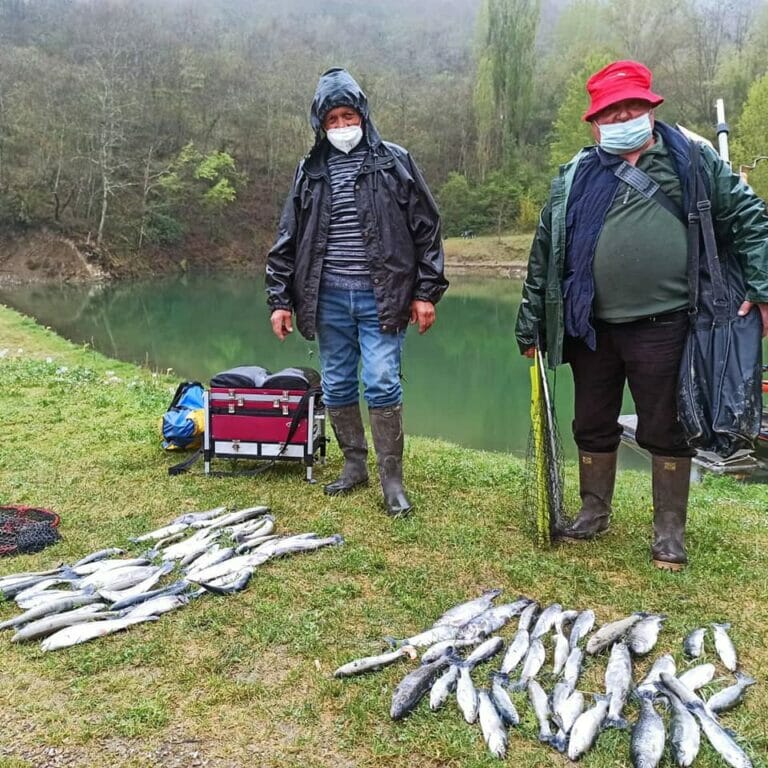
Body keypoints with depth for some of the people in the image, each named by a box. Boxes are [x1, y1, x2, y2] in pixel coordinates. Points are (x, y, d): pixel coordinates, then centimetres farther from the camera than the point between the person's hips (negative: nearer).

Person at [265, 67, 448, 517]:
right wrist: (281, 299, 8)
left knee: (382, 385, -8)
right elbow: (288, 240, 13)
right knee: (337, 387, 8)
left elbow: (427, 229, 2)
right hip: (328, 296, 4)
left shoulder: (394, 163, 3)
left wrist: (426, 292, -3)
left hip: (380, 295, -3)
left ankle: (392, 478, 5)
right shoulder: (310, 171, 11)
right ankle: (354, 464, 25)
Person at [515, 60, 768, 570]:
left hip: (660, 326, -3)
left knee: (666, 431, 5)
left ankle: (670, 530, 22)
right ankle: (595, 513, 33)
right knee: (593, 427, 14)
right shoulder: (575, 178, 8)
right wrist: (532, 324, 10)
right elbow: (544, 253, 10)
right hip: (591, 328, 3)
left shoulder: (692, 160, 3)